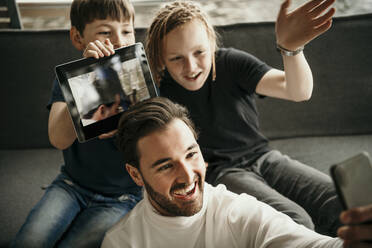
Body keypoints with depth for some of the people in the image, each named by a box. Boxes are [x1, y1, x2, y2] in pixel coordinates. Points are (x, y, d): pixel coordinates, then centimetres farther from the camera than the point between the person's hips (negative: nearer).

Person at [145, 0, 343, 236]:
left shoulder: (231, 62, -5)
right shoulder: (159, 89, -8)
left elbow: (299, 91, -15)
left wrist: (291, 47, -36)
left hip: (262, 157, 4)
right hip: (216, 172, -3)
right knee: (295, 223, -29)